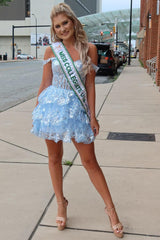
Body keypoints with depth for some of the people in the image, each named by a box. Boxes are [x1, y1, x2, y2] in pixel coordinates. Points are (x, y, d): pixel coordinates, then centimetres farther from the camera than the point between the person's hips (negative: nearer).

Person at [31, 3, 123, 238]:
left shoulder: (89, 49, -1)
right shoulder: (51, 51, 2)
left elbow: (90, 84, -1)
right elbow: (45, 84, 6)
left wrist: (92, 116, -3)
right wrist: (37, 112, 8)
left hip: (77, 108, -2)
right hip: (52, 105, 2)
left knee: (90, 160, 2)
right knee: (54, 158, 11)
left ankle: (110, 208, 17)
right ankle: (61, 203, 31)